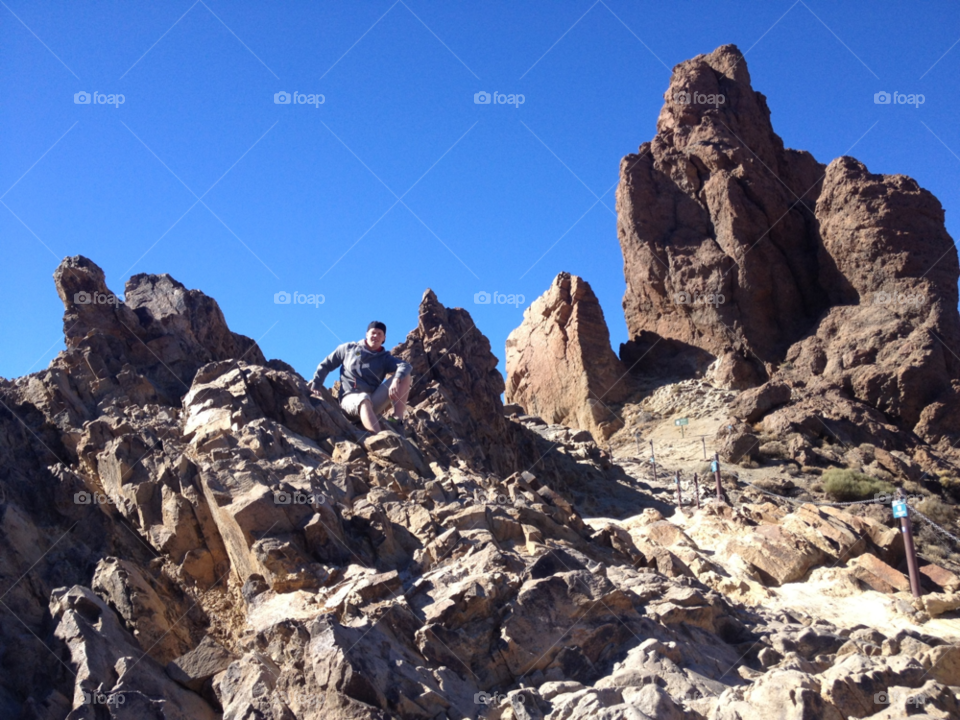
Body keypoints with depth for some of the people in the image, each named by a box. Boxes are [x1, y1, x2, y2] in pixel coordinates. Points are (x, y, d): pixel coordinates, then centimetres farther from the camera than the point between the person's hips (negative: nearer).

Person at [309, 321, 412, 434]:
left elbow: (406, 366, -8)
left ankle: (398, 420, -28)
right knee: (364, 399, -42)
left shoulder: (385, 358, 12)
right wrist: (316, 385, 7)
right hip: (350, 399, -3)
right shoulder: (348, 349, 14)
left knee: (404, 376, -13)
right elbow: (325, 365, 20)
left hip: (373, 402, 3)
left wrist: (396, 380, -30)